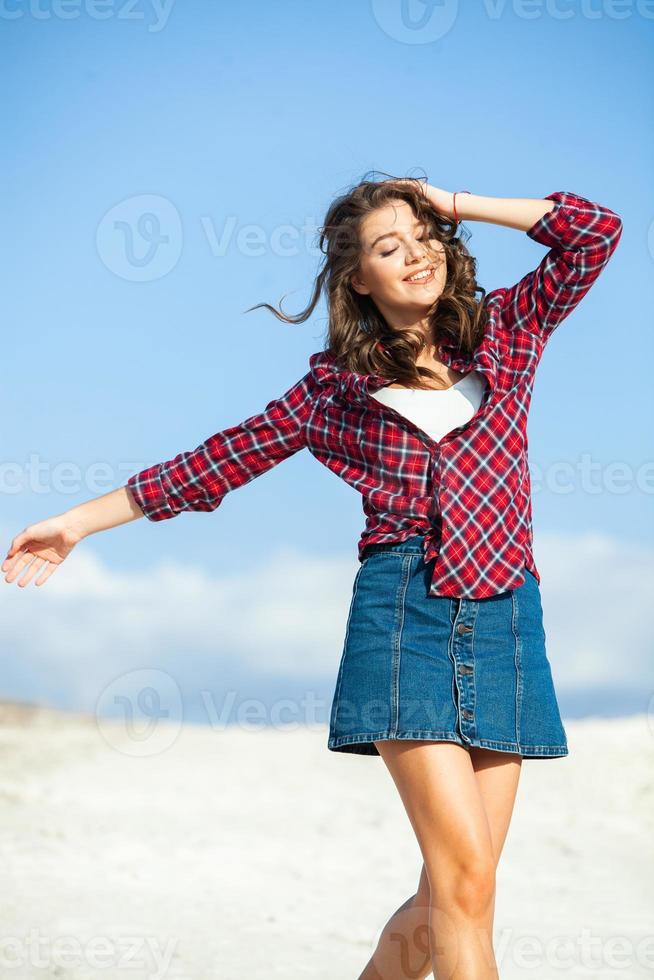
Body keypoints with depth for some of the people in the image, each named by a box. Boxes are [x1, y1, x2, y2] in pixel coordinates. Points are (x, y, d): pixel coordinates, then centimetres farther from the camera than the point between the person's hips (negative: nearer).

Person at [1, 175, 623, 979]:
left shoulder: (504, 331, 14)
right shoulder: (338, 382, 11)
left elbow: (596, 230, 6)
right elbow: (221, 460, 15)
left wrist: (453, 204, 7)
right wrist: (80, 521, 15)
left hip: (505, 616, 2)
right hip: (405, 610, -2)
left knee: (447, 897, 0)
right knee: (466, 878, -14)